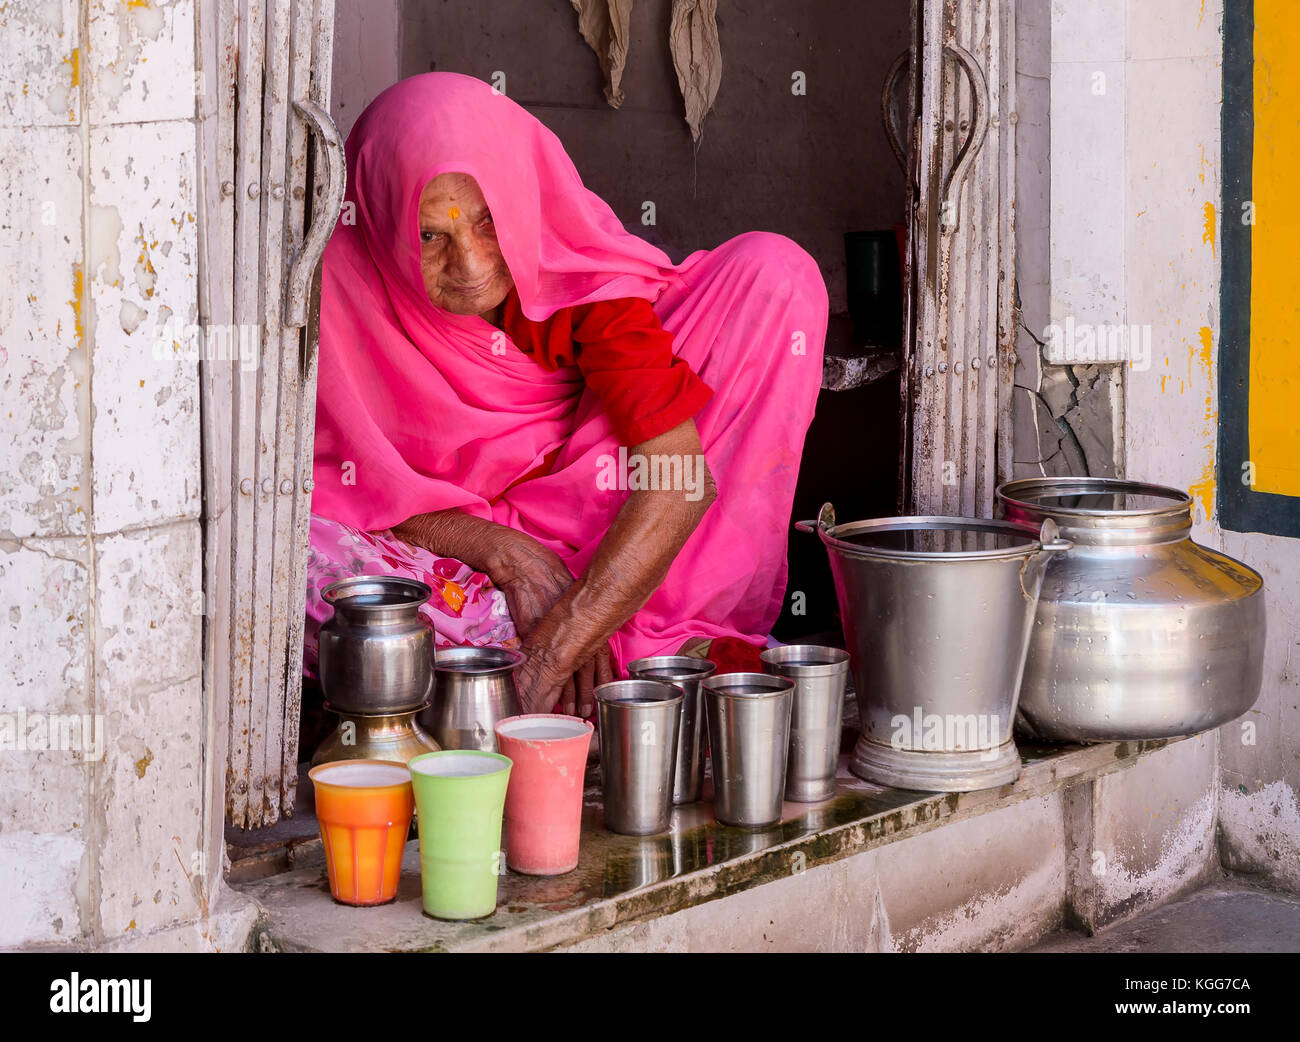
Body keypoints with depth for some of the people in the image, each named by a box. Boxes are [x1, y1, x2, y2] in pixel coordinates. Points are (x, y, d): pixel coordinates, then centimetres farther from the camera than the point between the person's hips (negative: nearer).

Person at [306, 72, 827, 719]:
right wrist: (515, 560, -27)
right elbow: (361, 488, -13)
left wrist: (549, 655, -35)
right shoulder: (340, 277, -20)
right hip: (443, 543, 0)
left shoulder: (578, 259, -20)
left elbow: (684, 480, -28)